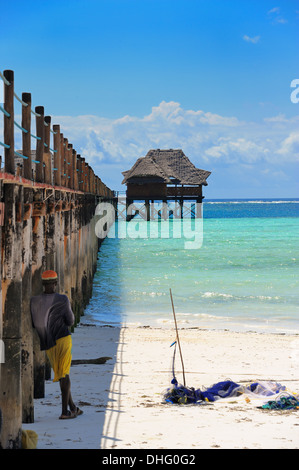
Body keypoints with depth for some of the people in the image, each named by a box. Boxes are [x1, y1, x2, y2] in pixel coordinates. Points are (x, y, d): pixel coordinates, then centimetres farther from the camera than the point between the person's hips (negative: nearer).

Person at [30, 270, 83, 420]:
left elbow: (33, 323, 5)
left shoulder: (34, 301, -3)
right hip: (63, 338, -3)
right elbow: (70, 321, 3)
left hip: (48, 344, 3)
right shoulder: (63, 300, -8)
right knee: (64, 374, 0)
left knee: (61, 375, 14)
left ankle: (73, 407, 22)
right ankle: (65, 411, -4)